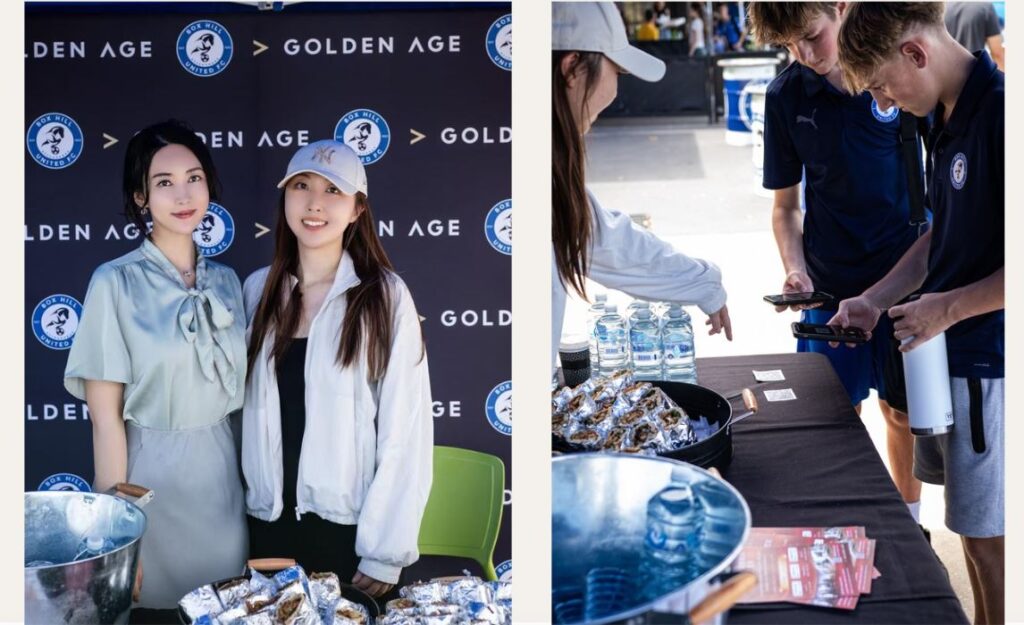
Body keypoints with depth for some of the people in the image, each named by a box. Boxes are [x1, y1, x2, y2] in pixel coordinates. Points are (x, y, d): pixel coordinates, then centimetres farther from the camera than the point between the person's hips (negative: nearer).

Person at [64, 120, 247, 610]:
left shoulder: (226, 281, 4)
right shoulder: (116, 282, -10)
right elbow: (105, 413, -11)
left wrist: (250, 480, 9)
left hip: (220, 472, 4)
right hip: (150, 472, -4)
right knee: (149, 606, 8)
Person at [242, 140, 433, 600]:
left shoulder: (385, 297, -9)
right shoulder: (258, 290, 4)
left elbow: (405, 433, -10)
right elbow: (242, 406, 10)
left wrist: (385, 553, -12)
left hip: (350, 527, -4)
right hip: (268, 520, 4)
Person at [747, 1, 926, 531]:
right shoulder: (786, 96, -4)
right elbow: (786, 205, 5)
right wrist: (796, 269, -11)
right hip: (830, 286, 1)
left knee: (902, 411, 12)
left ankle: (909, 523, 32)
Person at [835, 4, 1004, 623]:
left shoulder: (1002, 113, -21)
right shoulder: (951, 117, 9)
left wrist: (948, 307, -17)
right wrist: (877, 299, 11)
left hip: (987, 358, -9)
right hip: (946, 351, 9)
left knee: (988, 537, 3)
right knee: (969, 521, 19)